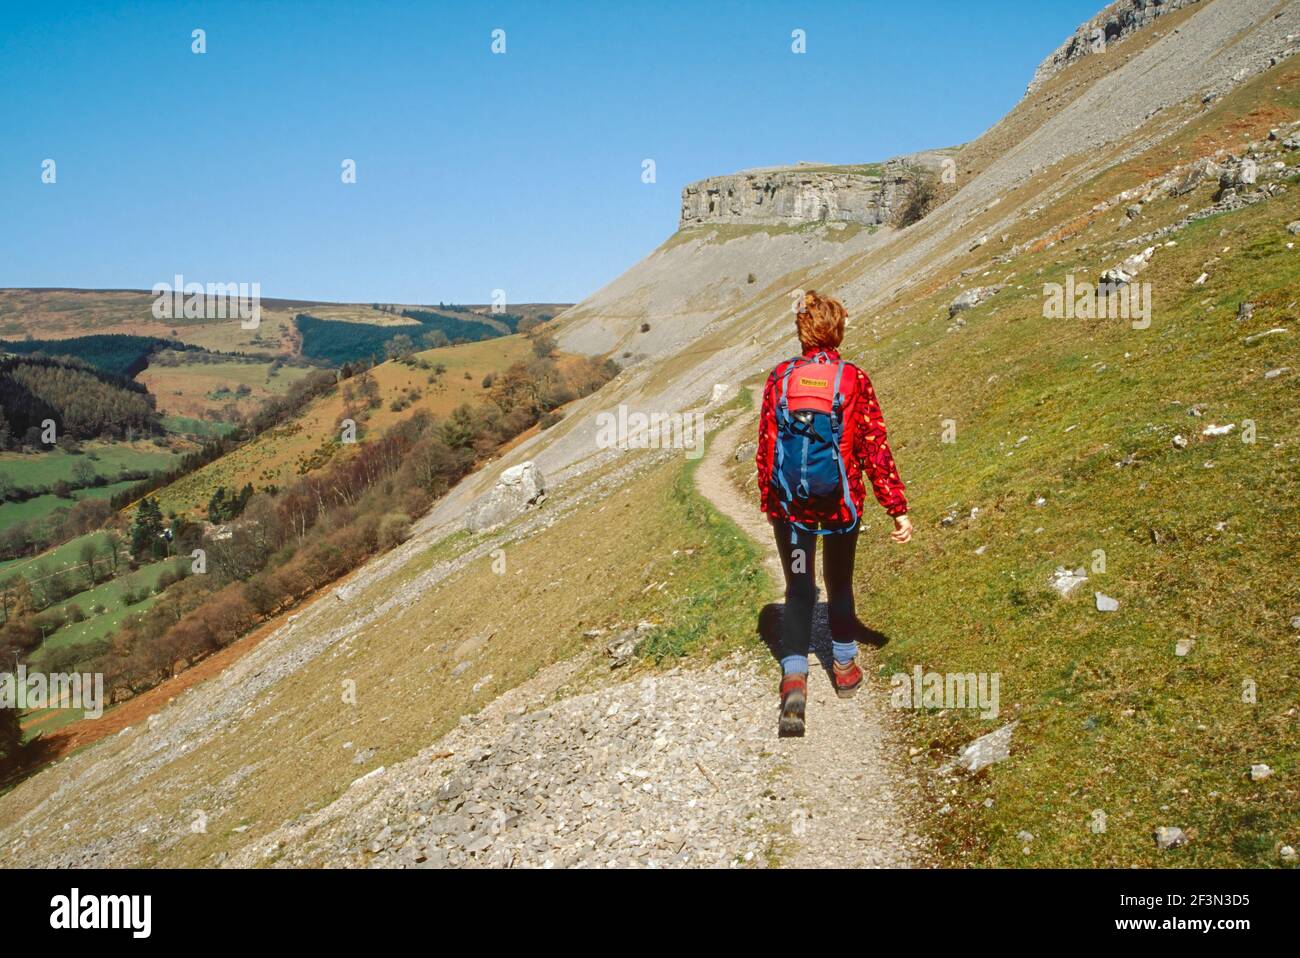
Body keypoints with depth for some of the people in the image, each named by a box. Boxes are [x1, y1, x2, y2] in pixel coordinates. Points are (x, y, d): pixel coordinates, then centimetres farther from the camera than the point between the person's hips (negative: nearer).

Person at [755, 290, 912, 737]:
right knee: (839, 584, 19)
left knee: (798, 588, 6)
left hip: (790, 504, 0)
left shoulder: (780, 378, -4)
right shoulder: (854, 380, -8)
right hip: (841, 501, 0)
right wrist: (898, 509, -3)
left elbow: (765, 447, 0)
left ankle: (794, 677, -13)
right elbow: (875, 449, -8)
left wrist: (768, 501, 13)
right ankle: (844, 667, 36)